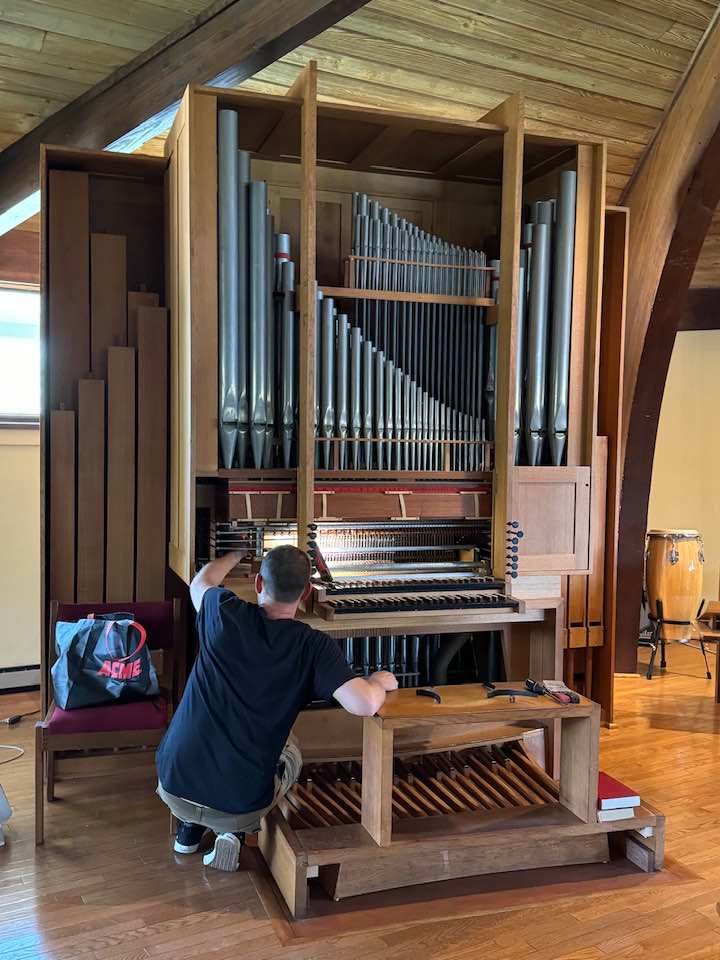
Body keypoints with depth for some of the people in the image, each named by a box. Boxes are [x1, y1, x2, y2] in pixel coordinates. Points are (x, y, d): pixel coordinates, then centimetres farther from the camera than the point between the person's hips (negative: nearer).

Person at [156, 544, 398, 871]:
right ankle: (235, 832, 11)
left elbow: (201, 582, 16)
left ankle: (190, 825, 29)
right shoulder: (314, 646, -14)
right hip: (238, 805, -2)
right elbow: (364, 704, -24)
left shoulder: (225, 614, -8)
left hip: (174, 786, 3)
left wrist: (238, 553, 34)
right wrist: (379, 681, -1)